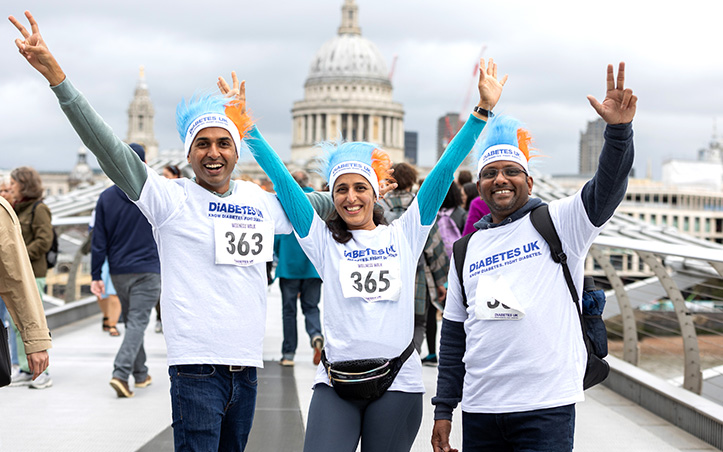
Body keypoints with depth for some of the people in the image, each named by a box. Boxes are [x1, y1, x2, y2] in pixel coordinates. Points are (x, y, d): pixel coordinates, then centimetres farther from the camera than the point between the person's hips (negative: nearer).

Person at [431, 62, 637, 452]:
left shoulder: (557, 223, 2)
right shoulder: (466, 250, 13)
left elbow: (607, 190, -16)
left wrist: (618, 129, -32)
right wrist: (443, 408, 14)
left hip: (546, 407, -4)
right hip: (479, 408, 4)